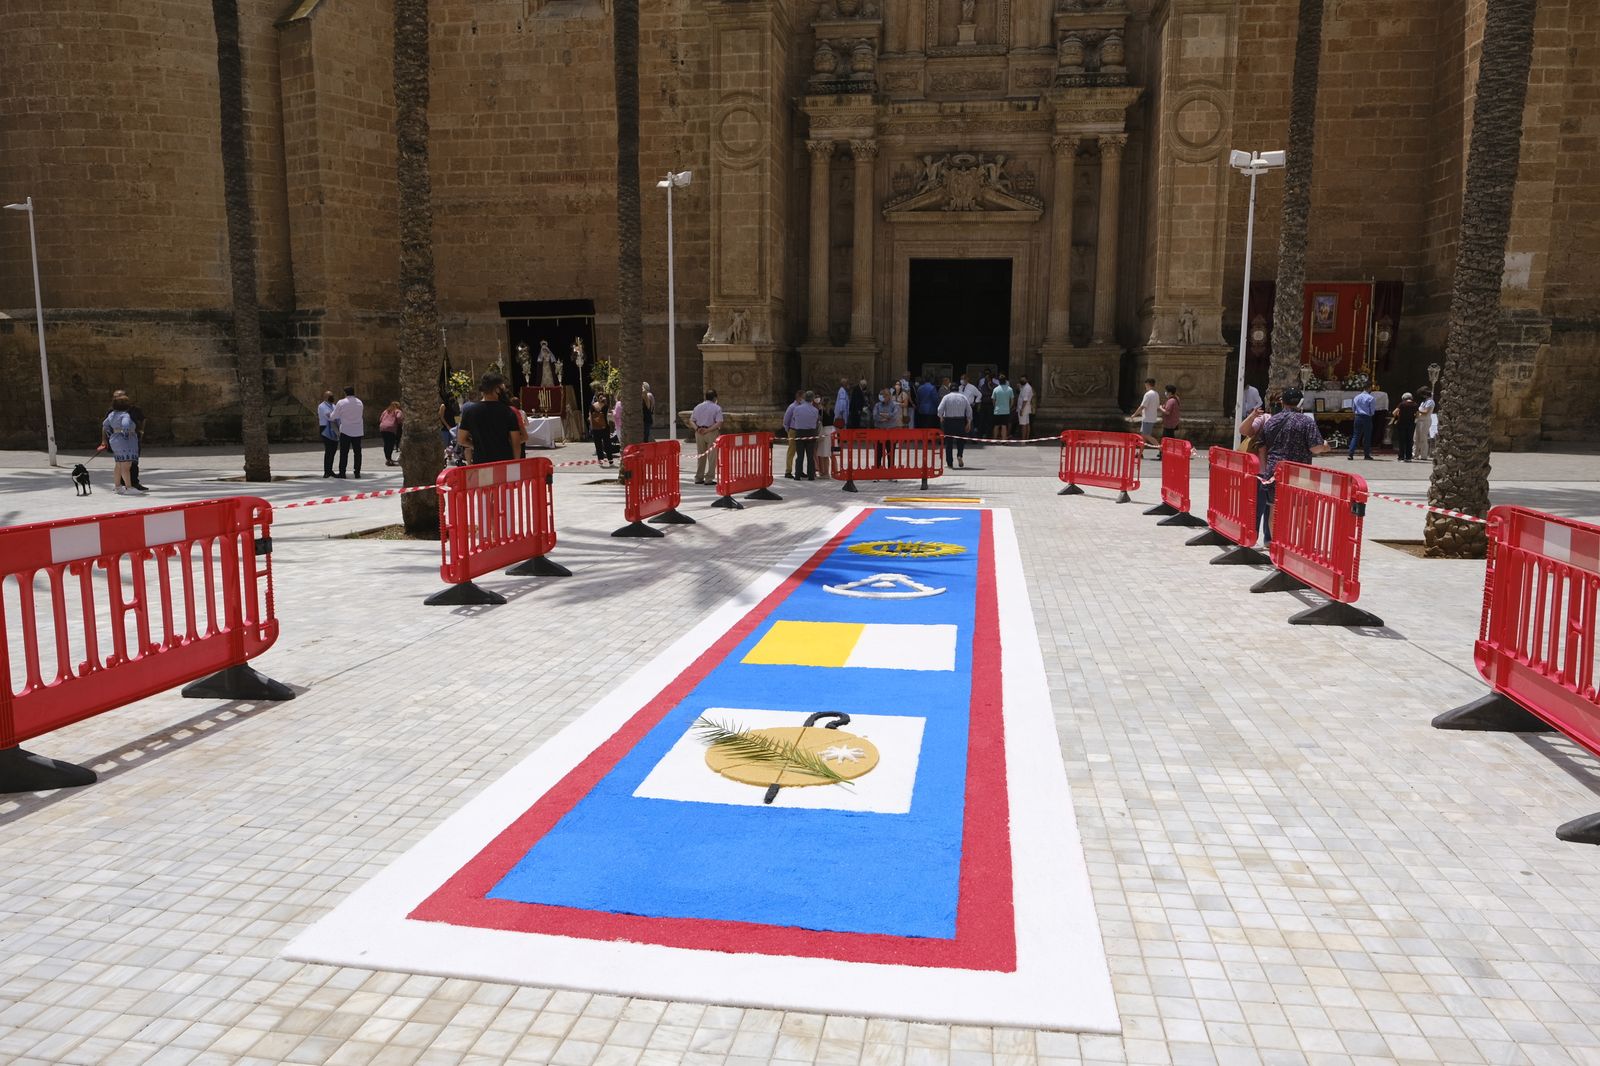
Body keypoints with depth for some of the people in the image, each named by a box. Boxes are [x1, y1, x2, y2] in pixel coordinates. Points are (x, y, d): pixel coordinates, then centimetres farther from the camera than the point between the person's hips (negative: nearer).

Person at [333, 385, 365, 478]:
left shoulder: (341, 403, -8)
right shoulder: (360, 402, 5)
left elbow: (334, 416, -3)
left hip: (345, 431, -3)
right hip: (358, 431, 3)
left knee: (344, 453, 2)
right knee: (357, 452, 6)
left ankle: (342, 472, 2)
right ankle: (357, 473, 5)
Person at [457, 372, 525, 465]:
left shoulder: (469, 411, -2)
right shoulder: (508, 412, -5)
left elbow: (461, 440, 1)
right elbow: (516, 443, -3)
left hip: (480, 462, 1)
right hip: (505, 462, 0)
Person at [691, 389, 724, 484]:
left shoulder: (698, 407, 8)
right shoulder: (717, 408, -6)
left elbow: (691, 420, 5)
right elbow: (719, 423, -16)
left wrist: (697, 428, -6)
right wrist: (708, 430, -14)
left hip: (699, 433, 5)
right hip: (712, 433, -5)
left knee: (700, 456, 14)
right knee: (712, 456, 2)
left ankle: (699, 478, 18)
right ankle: (709, 479, -1)